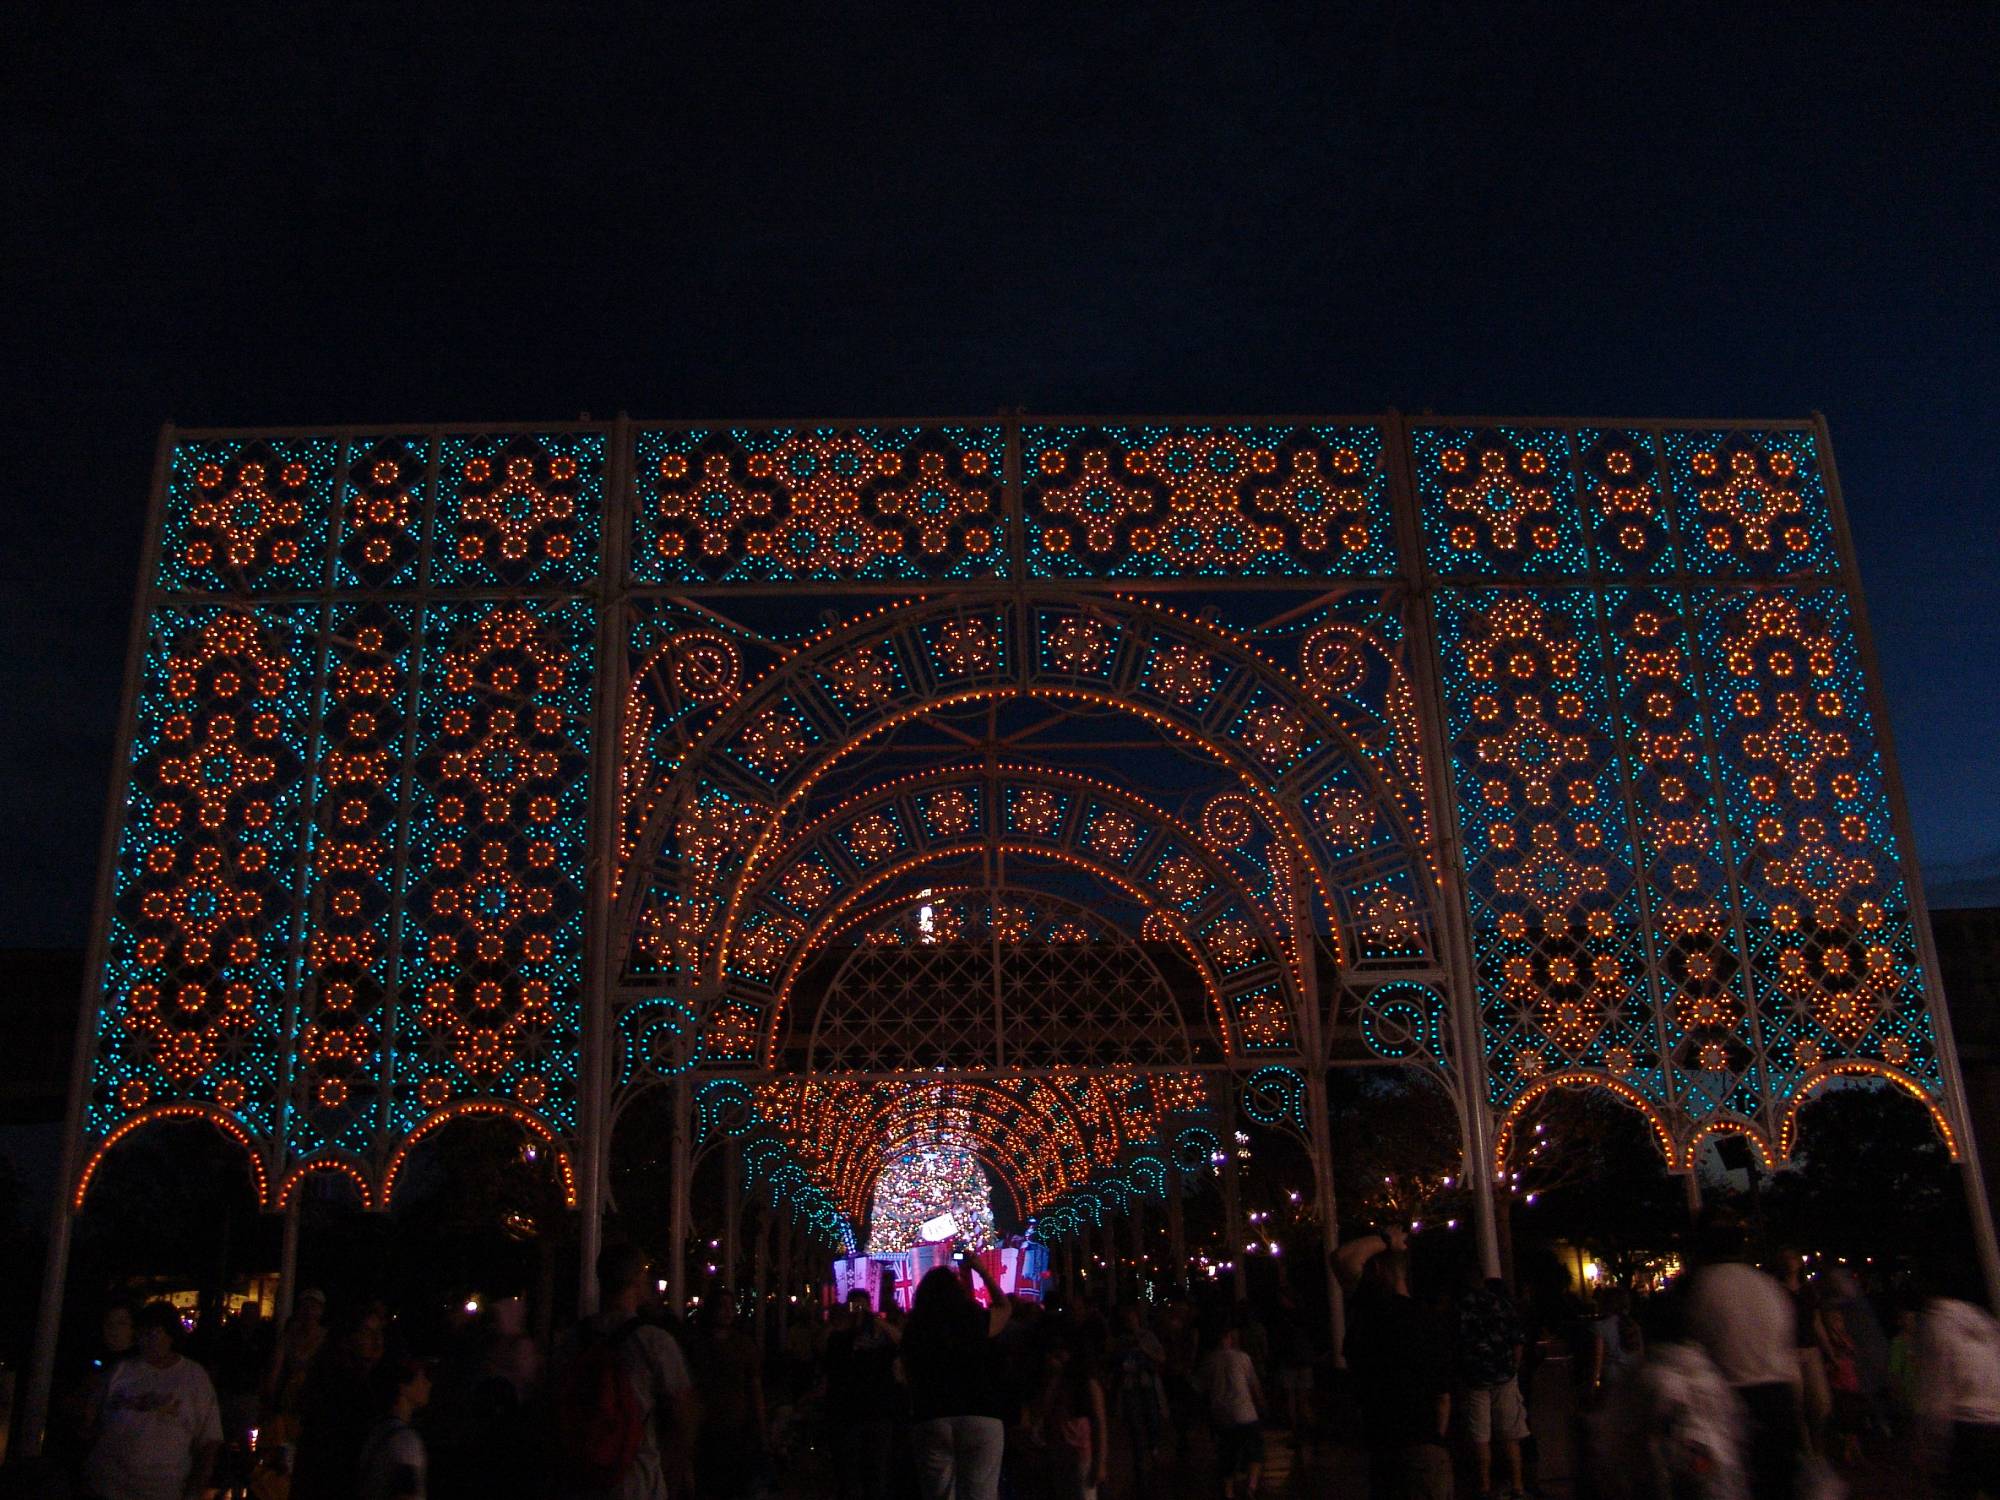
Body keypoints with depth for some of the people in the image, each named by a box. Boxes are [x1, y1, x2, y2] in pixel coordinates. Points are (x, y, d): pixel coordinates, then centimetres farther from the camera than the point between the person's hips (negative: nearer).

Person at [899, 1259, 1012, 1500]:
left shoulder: (913, 1330, 3)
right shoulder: (975, 1321, -1)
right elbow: (1005, 1307, 21)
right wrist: (981, 1270, 28)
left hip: (929, 1422, 2)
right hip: (980, 1419, -2)